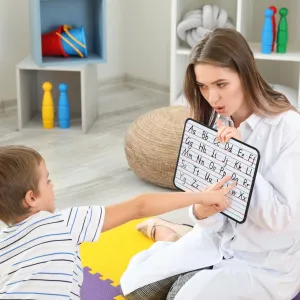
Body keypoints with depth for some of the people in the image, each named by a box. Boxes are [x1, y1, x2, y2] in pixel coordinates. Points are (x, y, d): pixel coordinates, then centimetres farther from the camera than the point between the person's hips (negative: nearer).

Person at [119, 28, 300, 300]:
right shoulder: (212, 123, -6)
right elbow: (215, 222, -5)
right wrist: (202, 211, -29)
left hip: (269, 260, -5)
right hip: (220, 237, 5)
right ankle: (179, 238, 25)